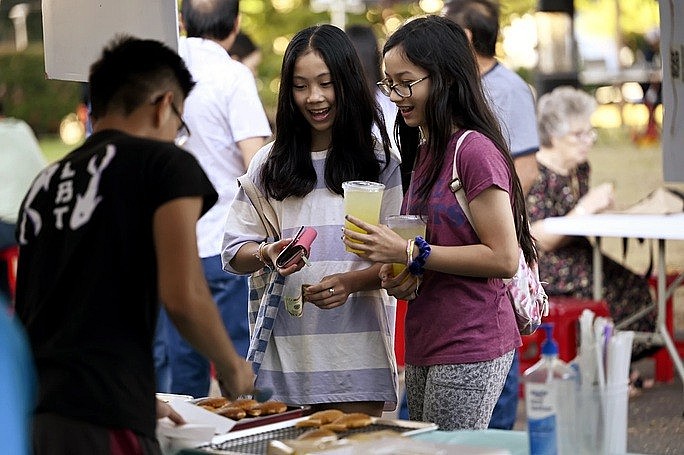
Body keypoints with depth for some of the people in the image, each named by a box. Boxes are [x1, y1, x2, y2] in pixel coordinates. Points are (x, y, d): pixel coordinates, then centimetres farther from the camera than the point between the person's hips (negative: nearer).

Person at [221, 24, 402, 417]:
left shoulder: (380, 162, 4)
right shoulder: (270, 164, 10)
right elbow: (235, 252, 8)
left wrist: (352, 282, -18)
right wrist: (266, 255, -13)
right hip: (286, 351, 2)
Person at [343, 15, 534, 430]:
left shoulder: (474, 151, -13)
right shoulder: (425, 148, 15)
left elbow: (504, 258, -18)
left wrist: (411, 253, -18)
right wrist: (404, 277, 5)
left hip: (471, 349, -9)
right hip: (425, 348, 9)